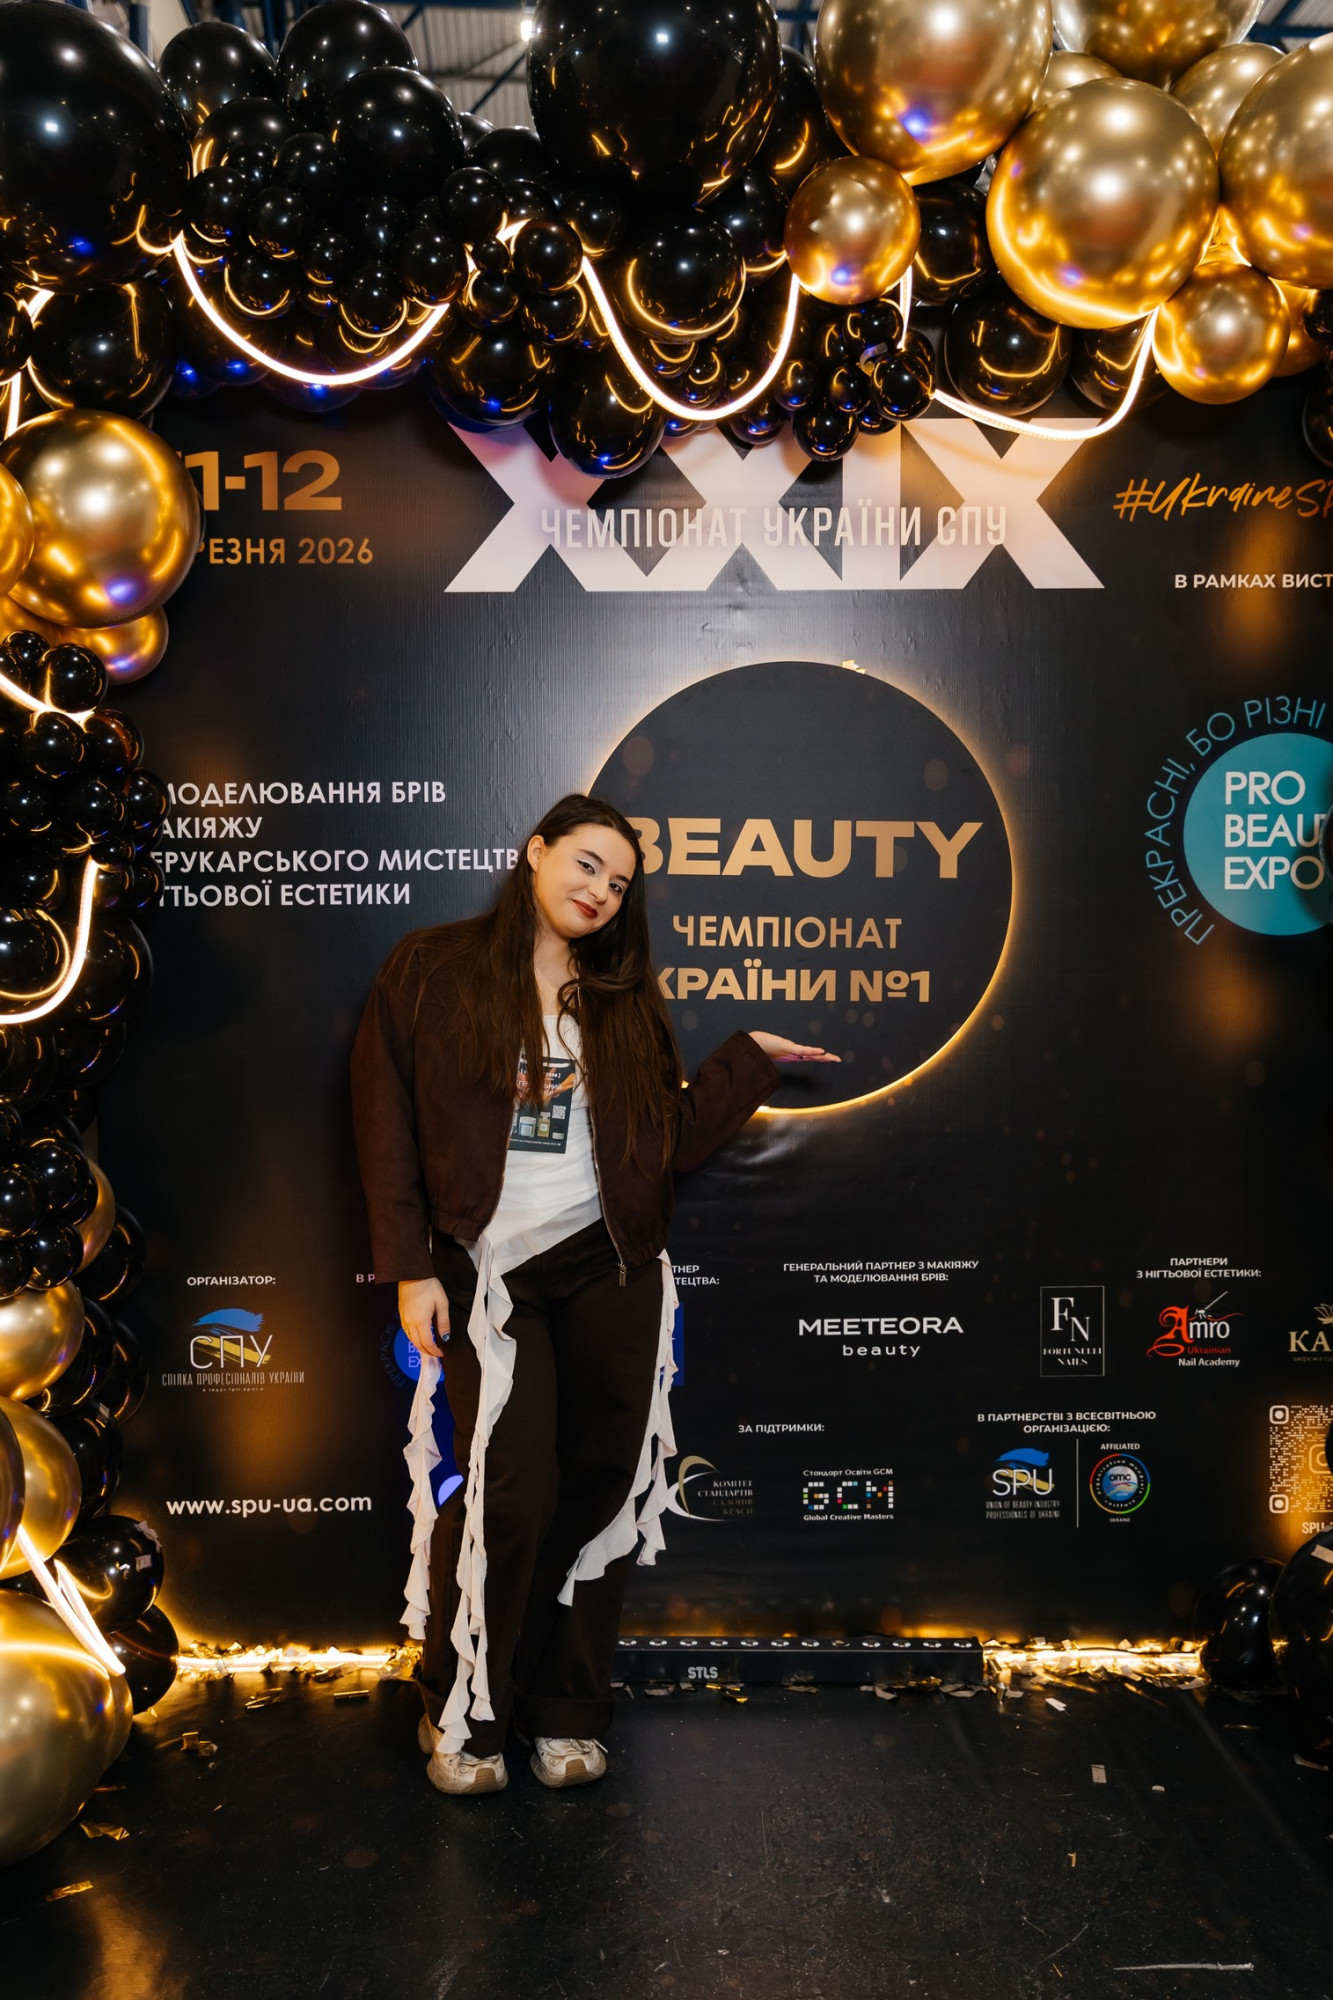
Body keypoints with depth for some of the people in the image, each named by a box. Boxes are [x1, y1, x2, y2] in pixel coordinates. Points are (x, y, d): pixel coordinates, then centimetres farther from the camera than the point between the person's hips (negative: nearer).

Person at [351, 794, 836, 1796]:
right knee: (512, 1494, -8)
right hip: (487, 1271, -3)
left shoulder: (624, 997, 12)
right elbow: (387, 1122, -1)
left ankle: (568, 1712, 25)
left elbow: (671, 1140, 10)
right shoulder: (432, 969, 2)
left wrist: (750, 1059, 5)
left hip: (609, 1267, 4)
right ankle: (463, 1714, 16)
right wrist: (411, 1269, -6)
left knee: (600, 1487, 6)